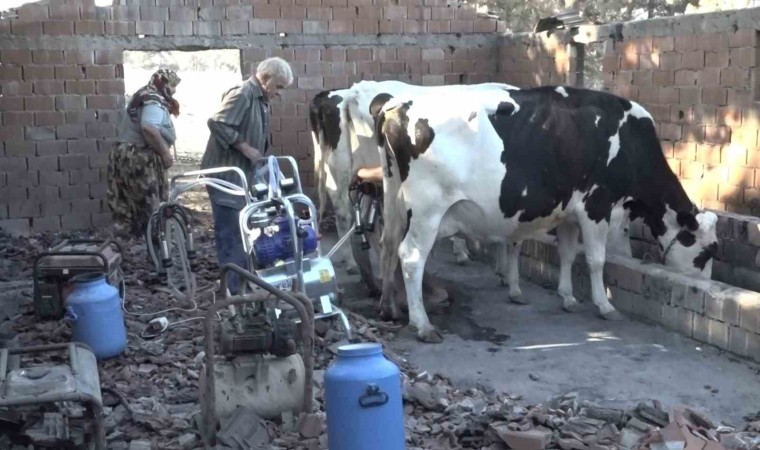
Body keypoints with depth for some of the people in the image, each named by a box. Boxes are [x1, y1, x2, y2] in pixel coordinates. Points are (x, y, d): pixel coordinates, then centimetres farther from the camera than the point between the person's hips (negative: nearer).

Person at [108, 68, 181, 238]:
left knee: (130, 202, 13)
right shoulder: (155, 102, -14)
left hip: (123, 154, 10)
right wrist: (165, 153, -22)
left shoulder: (142, 96, 19)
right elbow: (149, 128, -30)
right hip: (140, 159, -10)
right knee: (149, 205, -3)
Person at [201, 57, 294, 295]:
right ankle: (235, 289, -1)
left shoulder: (262, 100, 13)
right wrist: (245, 149, -22)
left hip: (243, 174, 10)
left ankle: (245, 281, 26)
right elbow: (217, 123, -26)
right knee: (230, 232, -5)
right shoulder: (242, 94, -17)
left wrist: (260, 158, 6)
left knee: (242, 230, 16)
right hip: (225, 173, -10)